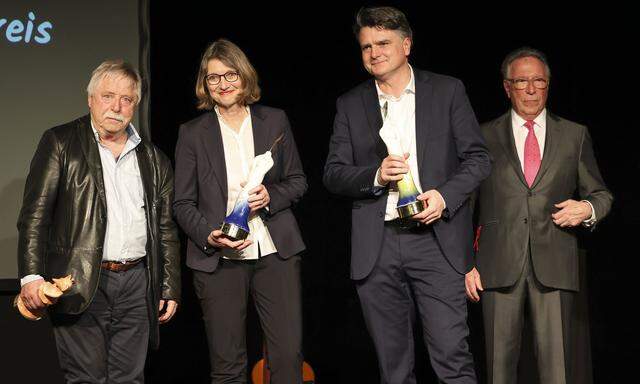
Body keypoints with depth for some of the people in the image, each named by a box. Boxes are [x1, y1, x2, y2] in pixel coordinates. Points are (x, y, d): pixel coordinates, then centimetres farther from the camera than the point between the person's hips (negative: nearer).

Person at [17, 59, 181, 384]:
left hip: (136, 285, 4)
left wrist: (170, 288, 12)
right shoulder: (60, 144, 3)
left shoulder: (154, 161, 15)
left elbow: (166, 231, 18)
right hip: (79, 284, -3)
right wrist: (32, 276, -14)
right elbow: (35, 214, -4)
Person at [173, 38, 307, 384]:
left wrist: (271, 196, -7)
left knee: (289, 356, -3)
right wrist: (209, 236, -13)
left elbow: (297, 181, 14)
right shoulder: (193, 133, 5)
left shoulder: (274, 121, 9)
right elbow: (183, 204, 5)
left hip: (276, 251, 1)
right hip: (218, 259, -1)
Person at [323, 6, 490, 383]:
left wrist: (445, 195, -12)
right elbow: (333, 173, 8)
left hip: (435, 240, -2)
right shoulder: (350, 104, 11)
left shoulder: (448, 91, 6)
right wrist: (376, 176, -11)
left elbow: (478, 157, 5)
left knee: (452, 354, -8)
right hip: (377, 248, 2)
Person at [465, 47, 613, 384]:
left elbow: (601, 194, 18)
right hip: (499, 264, 0)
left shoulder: (574, 135, 14)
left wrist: (587, 209, -6)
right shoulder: (485, 136, 11)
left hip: (554, 265, 0)